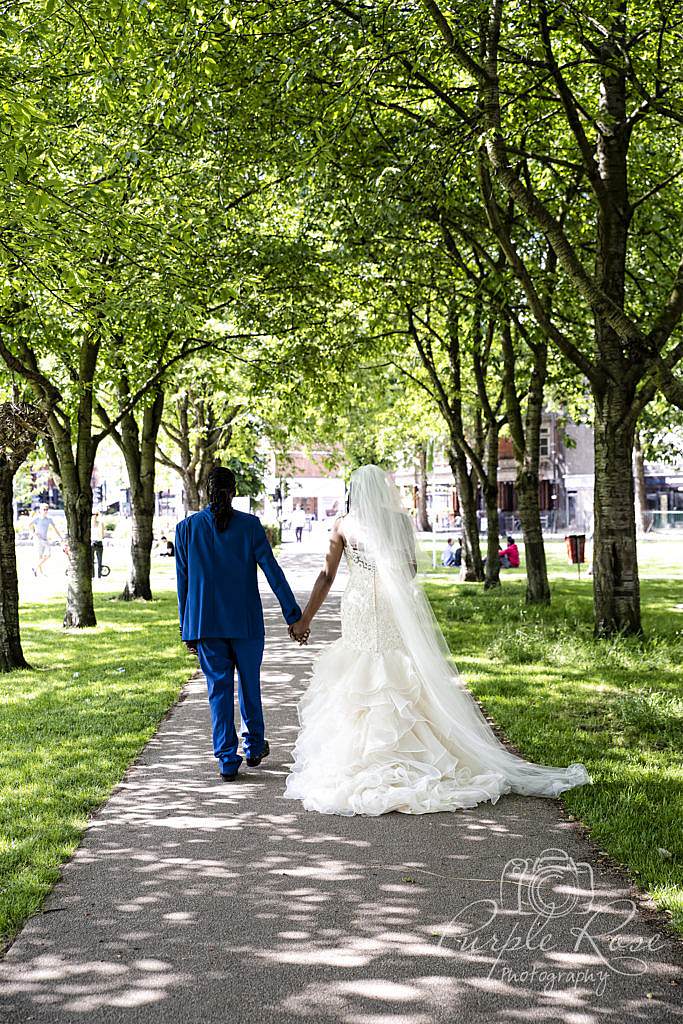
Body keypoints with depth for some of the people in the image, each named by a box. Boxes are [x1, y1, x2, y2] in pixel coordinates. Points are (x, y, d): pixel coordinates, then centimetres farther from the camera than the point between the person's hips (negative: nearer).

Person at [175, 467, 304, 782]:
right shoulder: (250, 525, -6)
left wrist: (187, 627, 10)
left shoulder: (187, 528, -1)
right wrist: (294, 616, -3)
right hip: (246, 622, 0)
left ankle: (227, 760, 5)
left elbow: (183, 580, 3)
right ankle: (254, 747, 32)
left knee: (219, 689, 6)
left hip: (205, 624, 1)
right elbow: (272, 571, -7)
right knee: (250, 684, 17)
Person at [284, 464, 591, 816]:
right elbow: (410, 569, 11)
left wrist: (304, 619, 8)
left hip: (359, 610, -1)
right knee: (405, 684, 5)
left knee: (356, 685, 4)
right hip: (398, 613, 1)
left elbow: (326, 577, 1)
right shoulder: (400, 520, 2)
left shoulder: (344, 525, 1)